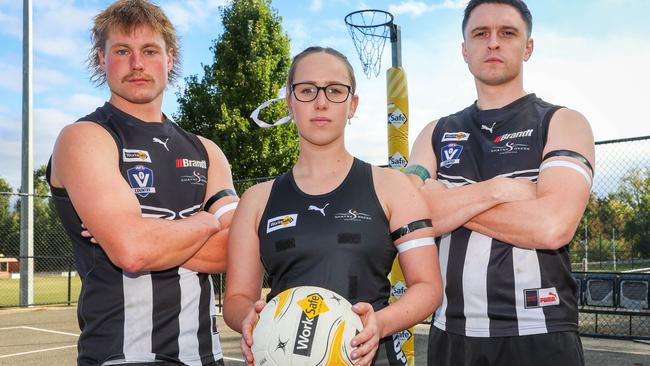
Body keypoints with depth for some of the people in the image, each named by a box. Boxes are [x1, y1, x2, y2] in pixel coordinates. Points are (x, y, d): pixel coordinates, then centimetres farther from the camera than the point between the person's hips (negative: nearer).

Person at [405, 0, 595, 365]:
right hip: (451, 333, 3)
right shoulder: (436, 134, 8)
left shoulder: (563, 123, -1)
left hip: (539, 335, -3)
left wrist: (447, 203, -10)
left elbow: (552, 226, -18)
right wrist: (497, 189, -16)